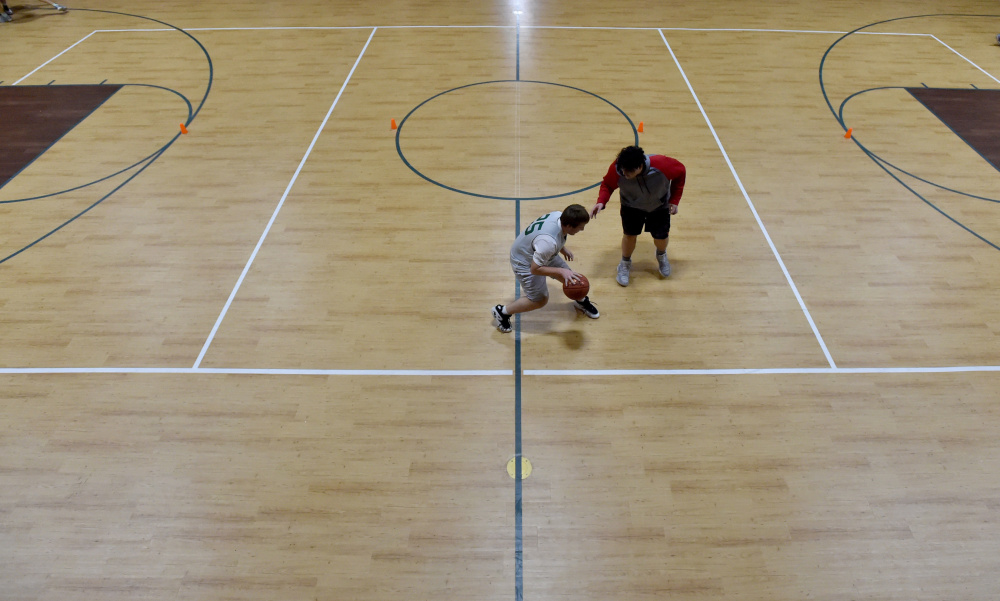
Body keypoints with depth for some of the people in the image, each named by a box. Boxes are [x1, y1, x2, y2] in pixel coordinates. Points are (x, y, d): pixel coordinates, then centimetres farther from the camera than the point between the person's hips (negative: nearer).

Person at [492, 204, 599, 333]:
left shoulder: (559, 215, -21)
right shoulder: (548, 242, -45)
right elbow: (535, 269, -33)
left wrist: (562, 249, 16)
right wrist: (561, 271, -34)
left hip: (541, 253, 8)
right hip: (525, 263, -8)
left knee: (569, 277, 16)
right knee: (539, 300, 0)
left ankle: (581, 301, 48)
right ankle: (502, 312, 20)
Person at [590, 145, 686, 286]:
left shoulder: (661, 165, -40)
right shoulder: (617, 168, -37)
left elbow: (680, 171, -18)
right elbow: (607, 184, -15)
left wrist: (674, 200, -16)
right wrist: (601, 201, -35)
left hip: (659, 206, 0)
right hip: (631, 206, 0)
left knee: (661, 236, 4)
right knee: (630, 234, -2)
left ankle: (661, 255, 43)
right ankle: (625, 264, 30)